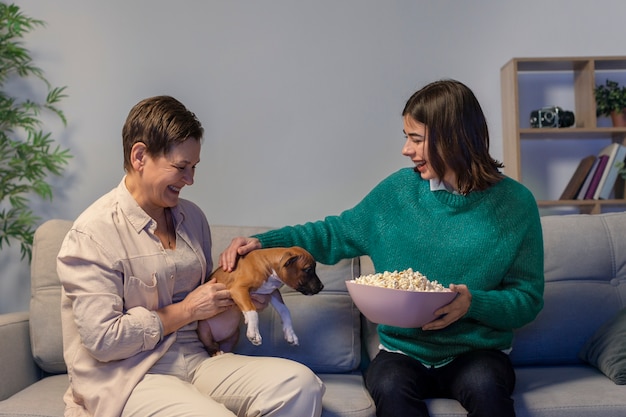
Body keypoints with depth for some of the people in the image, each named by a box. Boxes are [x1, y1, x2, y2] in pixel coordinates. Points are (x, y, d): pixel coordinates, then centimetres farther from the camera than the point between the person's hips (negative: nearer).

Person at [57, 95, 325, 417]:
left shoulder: (191, 217, 11)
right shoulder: (92, 234, -11)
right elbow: (103, 339, -16)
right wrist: (186, 311, -11)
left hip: (194, 357, 6)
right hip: (129, 377, -5)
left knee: (301, 383, -19)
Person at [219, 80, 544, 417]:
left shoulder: (514, 203, -4)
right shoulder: (399, 189, 1)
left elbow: (528, 297, 0)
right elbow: (337, 233, 9)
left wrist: (473, 303, -20)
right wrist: (262, 242, 0)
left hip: (478, 352, -1)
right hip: (403, 350, 1)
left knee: (485, 386, -33)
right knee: (389, 385, -31)